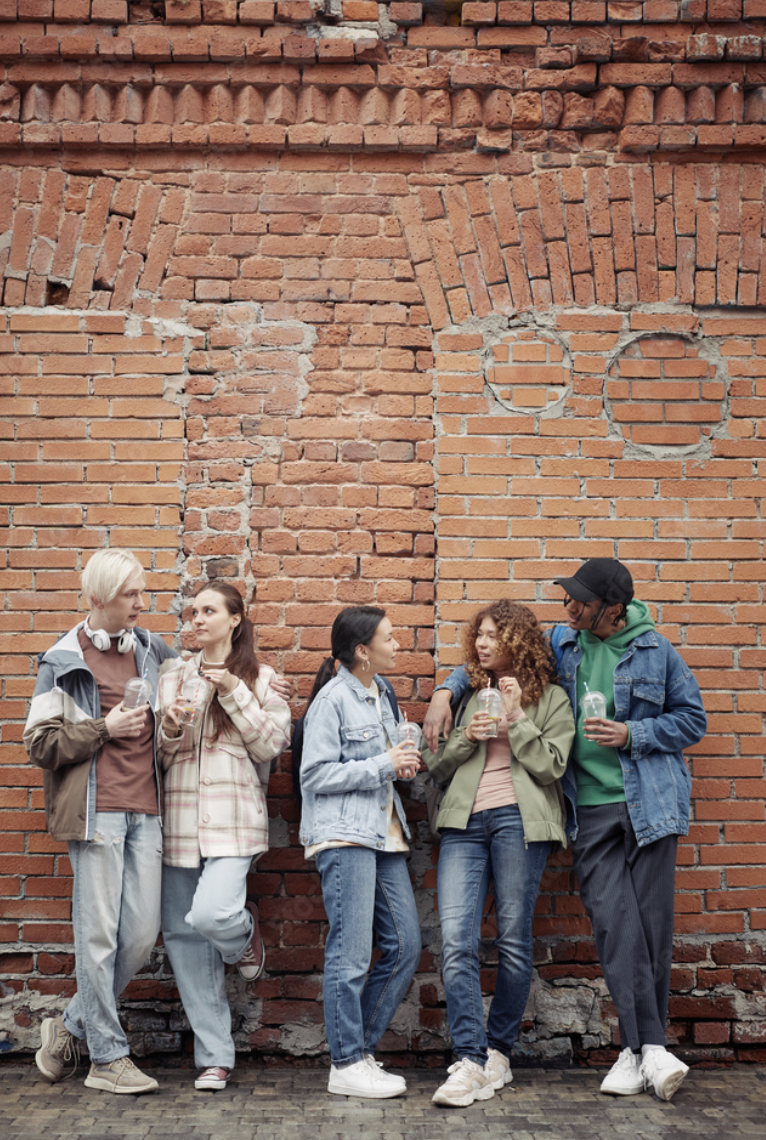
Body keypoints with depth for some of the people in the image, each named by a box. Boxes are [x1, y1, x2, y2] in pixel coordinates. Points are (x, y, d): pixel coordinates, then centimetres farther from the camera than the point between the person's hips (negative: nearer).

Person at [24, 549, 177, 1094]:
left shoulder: (153, 651, 14)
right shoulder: (64, 661, 1)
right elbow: (40, 743, -1)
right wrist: (103, 730, -9)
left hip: (146, 811, 5)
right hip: (97, 809, -5)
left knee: (143, 932, 3)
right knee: (99, 933, -1)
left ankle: (71, 1026, 22)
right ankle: (108, 1059, 10)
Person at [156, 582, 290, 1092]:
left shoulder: (260, 679, 5)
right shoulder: (172, 677, 13)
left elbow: (271, 744, -3)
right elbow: (155, 755, 14)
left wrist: (235, 695, -10)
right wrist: (170, 731, -7)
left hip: (233, 818, -4)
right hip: (178, 818, 4)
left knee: (211, 916, -24)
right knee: (184, 936, 3)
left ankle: (246, 933, 14)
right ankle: (215, 1057, 14)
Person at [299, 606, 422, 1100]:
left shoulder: (379, 692, 16)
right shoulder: (332, 699, -9)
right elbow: (316, 775, -13)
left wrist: (400, 763, 7)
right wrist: (384, 764, -14)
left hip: (384, 833, 9)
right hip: (344, 835, -8)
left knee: (405, 945, 6)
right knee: (351, 953, -5)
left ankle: (361, 1050, 17)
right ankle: (346, 1067, 5)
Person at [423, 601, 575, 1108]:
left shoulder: (551, 699, 11)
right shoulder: (469, 697, 21)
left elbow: (551, 765, -1)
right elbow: (437, 766, 19)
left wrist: (516, 718, -6)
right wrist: (465, 738, 1)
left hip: (517, 819, -3)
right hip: (464, 823, 3)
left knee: (514, 940, 2)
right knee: (457, 940, -10)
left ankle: (498, 1051, 17)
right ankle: (470, 1061, -9)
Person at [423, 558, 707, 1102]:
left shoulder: (654, 649, 1)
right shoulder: (560, 644, 8)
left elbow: (693, 719, 6)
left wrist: (632, 735, -8)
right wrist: (446, 692, 3)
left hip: (649, 805, -1)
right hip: (592, 809, 2)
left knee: (652, 923, -1)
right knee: (615, 924, -9)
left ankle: (638, 1048, 11)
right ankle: (650, 1048, -4)